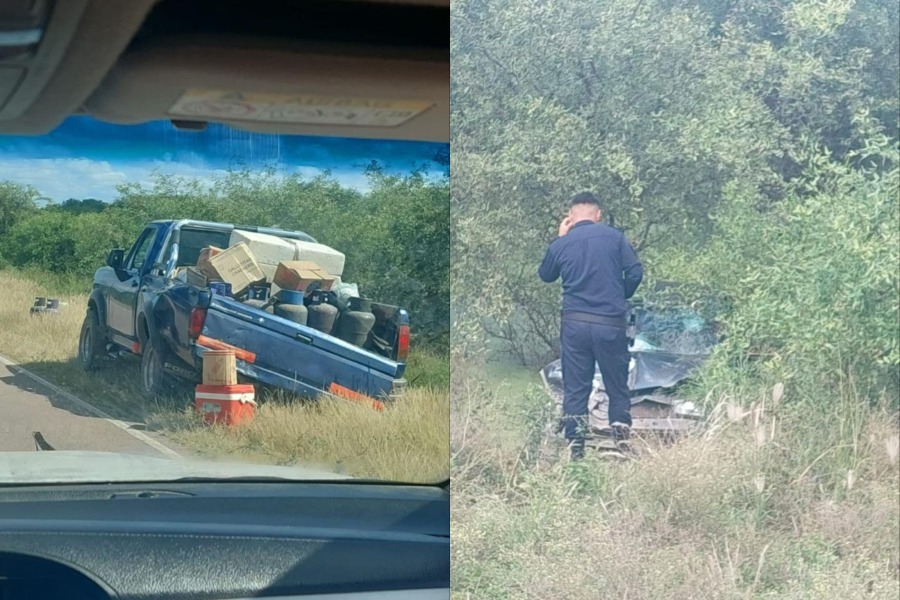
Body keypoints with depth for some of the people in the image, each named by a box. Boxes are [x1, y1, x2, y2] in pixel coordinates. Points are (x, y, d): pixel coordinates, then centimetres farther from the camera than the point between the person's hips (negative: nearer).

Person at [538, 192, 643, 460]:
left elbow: (546, 275, 19)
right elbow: (635, 272, -4)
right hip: (610, 324, -1)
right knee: (618, 389, 10)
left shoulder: (561, 244, 2)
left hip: (575, 324, 1)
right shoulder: (615, 237, -1)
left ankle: (575, 450, 5)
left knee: (575, 390, 6)